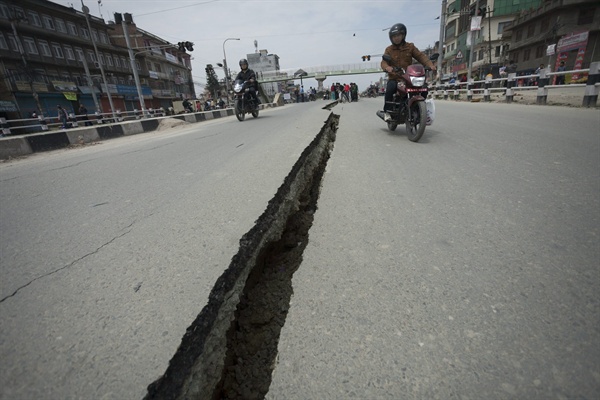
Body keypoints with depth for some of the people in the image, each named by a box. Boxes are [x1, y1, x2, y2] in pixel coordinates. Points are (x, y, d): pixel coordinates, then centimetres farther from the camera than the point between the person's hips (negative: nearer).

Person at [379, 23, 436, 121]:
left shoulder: (410, 47, 13)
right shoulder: (389, 49, 9)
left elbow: (420, 56, 5)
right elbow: (383, 62, -6)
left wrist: (430, 64, -14)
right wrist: (387, 67, -31)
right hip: (394, 78, -2)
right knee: (390, 89, -35)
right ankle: (387, 111, -20)